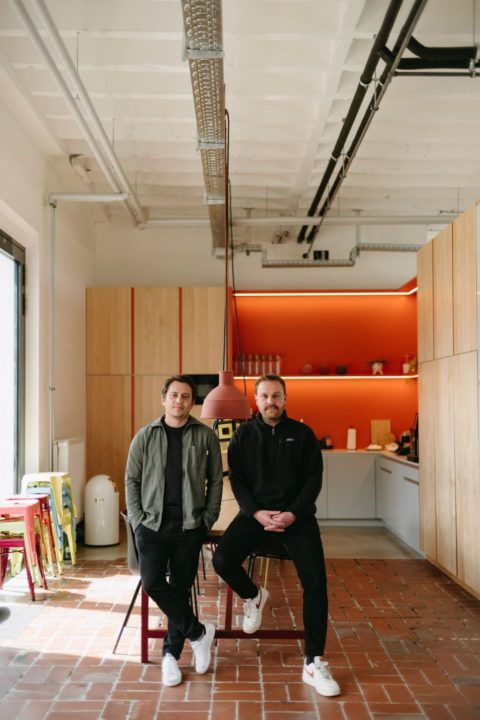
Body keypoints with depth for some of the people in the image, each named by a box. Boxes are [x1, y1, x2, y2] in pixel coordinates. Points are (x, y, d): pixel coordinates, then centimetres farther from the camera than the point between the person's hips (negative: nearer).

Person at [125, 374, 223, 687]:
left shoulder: (205, 436, 1)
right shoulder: (145, 436, 4)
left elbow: (215, 480, 5)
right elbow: (132, 480, 7)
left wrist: (208, 519, -1)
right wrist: (138, 519, -1)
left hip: (189, 526, -1)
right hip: (152, 524, 1)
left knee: (181, 589, 5)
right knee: (153, 583, -12)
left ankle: (171, 653, 22)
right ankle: (198, 631, 8)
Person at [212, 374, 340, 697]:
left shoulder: (302, 433, 3)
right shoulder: (243, 435, 5)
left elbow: (314, 478, 0)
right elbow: (237, 480, 2)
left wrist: (293, 514, -14)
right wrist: (257, 513, -14)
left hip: (296, 514, -1)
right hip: (255, 512, 1)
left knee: (315, 580, -16)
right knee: (223, 560, -19)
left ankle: (314, 663, -3)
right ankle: (254, 596, 16)